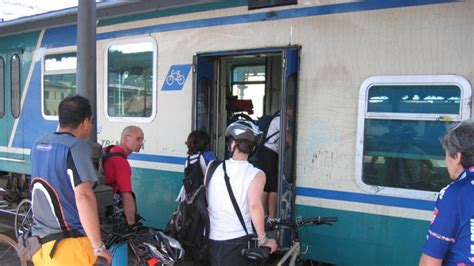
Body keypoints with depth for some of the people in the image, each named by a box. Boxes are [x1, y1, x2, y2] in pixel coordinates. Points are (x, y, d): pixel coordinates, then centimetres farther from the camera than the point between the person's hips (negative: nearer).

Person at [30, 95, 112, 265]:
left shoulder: (38, 145, 8)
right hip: (68, 245, -7)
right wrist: (98, 246, -22)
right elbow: (84, 196, -27)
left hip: (40, 241, 7)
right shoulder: (76, 146, -16)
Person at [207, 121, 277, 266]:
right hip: (237, 242, -4)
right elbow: (255, 206, -26)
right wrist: (263, 240, -18)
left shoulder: (213, 167, 0)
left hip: (210, 240, 4)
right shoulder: (256, 174, -12)